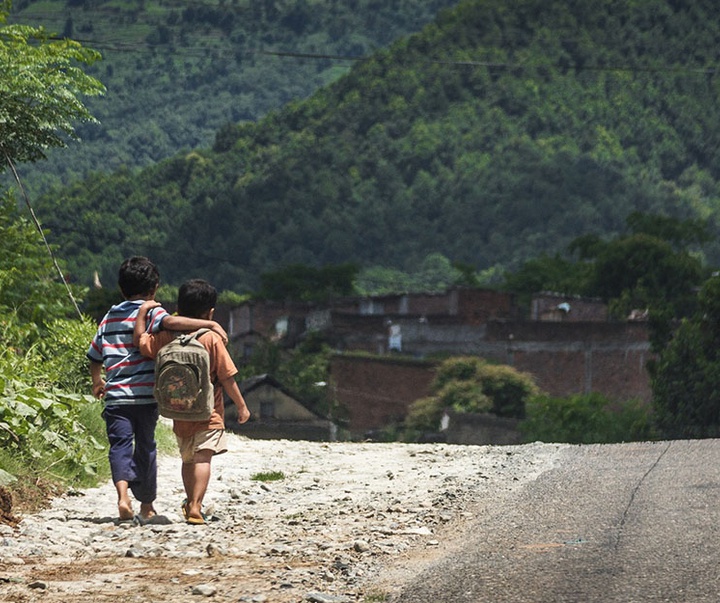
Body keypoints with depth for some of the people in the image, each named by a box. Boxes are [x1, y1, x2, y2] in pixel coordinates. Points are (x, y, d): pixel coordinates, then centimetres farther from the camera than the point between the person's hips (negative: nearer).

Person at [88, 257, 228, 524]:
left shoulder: (109, 317, 15)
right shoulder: (151, 312, -3)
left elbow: (94, 355, 24)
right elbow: (171, 322, -26)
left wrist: (97, 382, 42)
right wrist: (210, 324, -23)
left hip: (116, 395, 3)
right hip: (145, 394, -2)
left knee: (120, 445, -2)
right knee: (145, 447, 12)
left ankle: (123, 495, -27)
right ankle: (146, 504, 23)